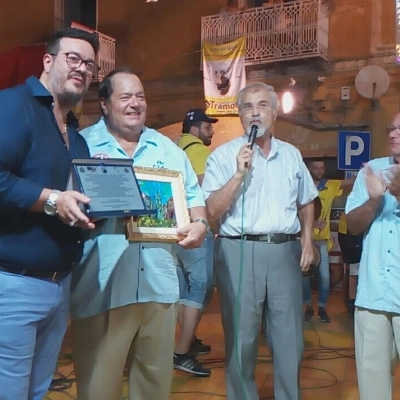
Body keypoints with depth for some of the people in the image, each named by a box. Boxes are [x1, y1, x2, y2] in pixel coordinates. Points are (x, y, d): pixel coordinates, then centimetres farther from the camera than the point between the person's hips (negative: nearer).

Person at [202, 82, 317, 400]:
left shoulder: (292, 154, 12)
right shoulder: (223, 155, -2)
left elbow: (306, 203, 21)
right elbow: (213, 211, -10)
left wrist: (307, 240, 8)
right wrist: (239, 173, -17)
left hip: (285, 251, 4)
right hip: (239, 251, -3)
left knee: (290, 336, 11)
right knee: (242, 336, 7)